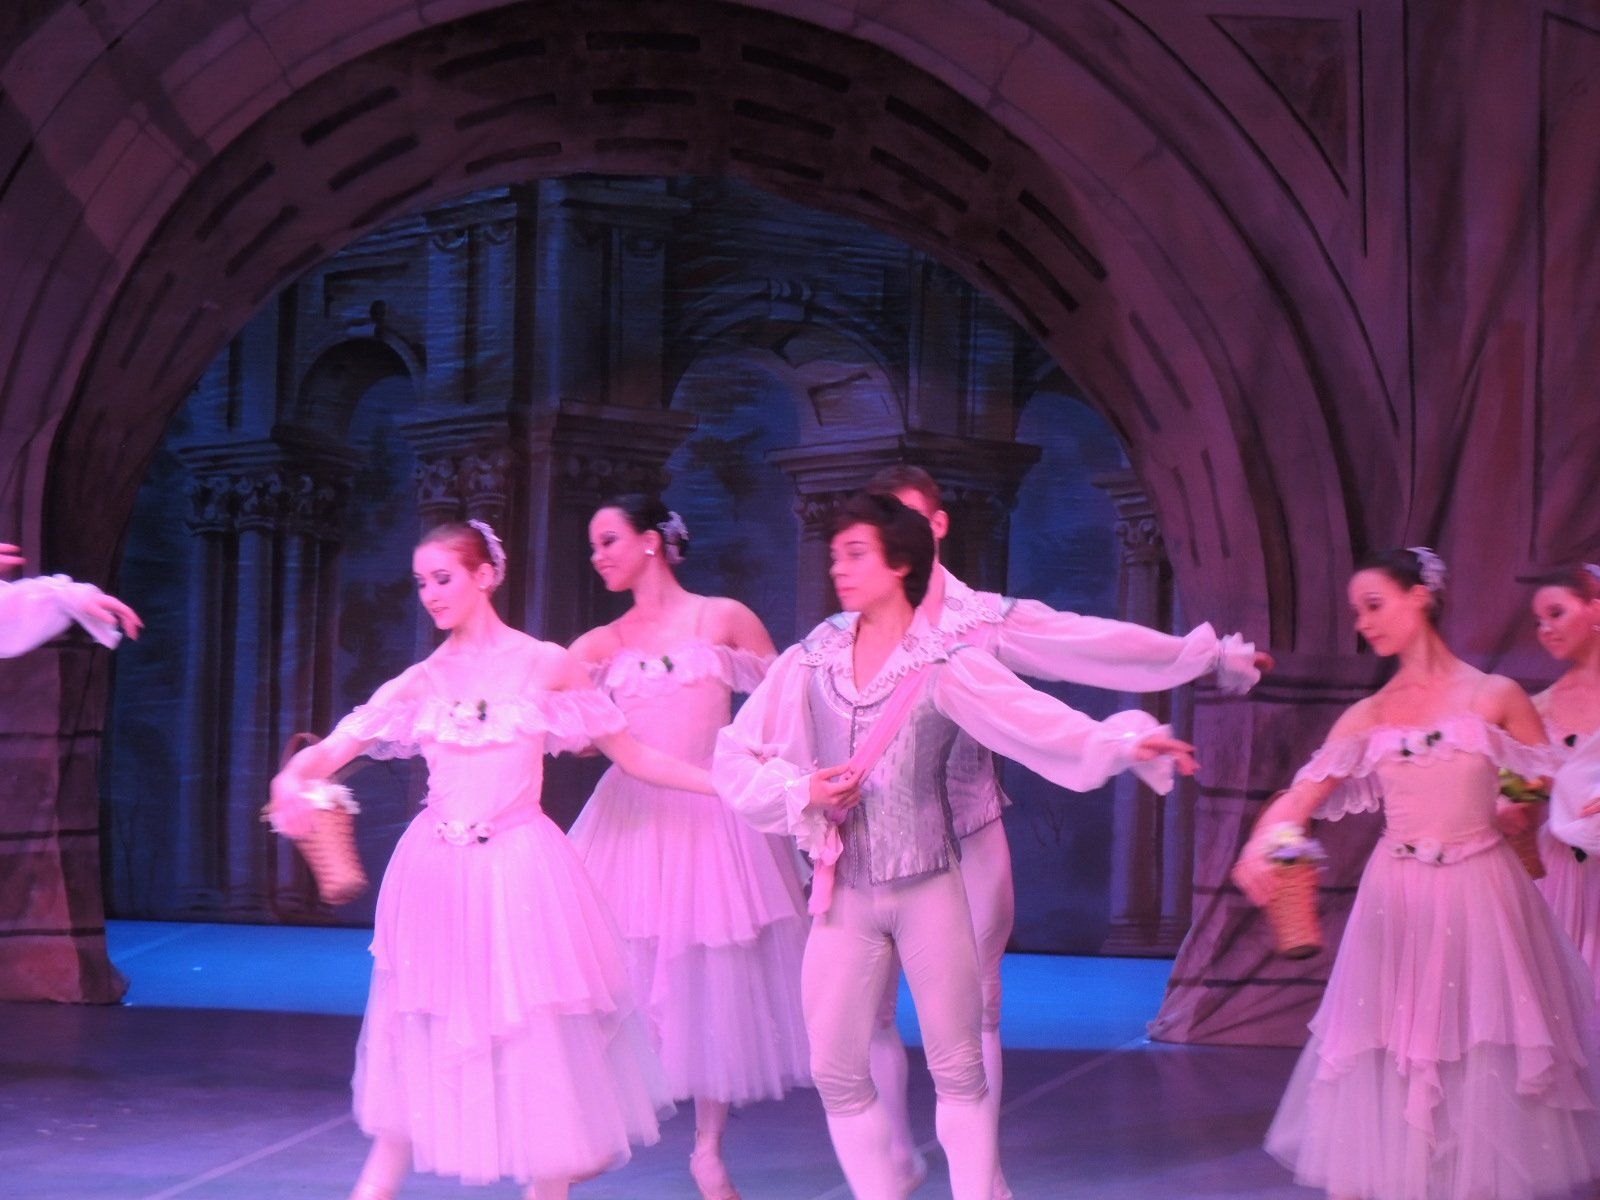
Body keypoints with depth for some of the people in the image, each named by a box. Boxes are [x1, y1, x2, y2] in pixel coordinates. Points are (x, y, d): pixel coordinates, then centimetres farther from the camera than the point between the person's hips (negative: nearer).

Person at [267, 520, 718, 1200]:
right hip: (437, 876, 3)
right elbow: (335, 748, -2)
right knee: (422, 1042, 7)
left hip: (519, 873, -2)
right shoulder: (420, 683, 7)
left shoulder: (545, 665, 0)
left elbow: (634, 757, 4)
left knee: (539, 1043, 2)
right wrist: (293, 778, -25)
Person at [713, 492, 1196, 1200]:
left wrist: (1124, 743, -35)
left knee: (958, 1068, 2)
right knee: (836, 1071, 3)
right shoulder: (809, 664, 3)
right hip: (844, 894, 3)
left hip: (930, 890, -3)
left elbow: (1038, 722, -19)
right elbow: (735, 759, 7)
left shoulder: (944, 665, -6)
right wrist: (802, 791, -10)